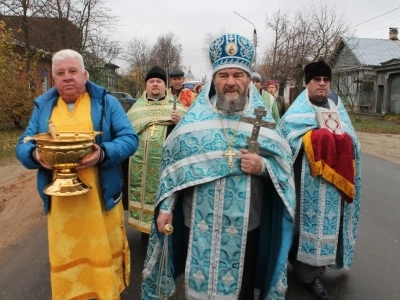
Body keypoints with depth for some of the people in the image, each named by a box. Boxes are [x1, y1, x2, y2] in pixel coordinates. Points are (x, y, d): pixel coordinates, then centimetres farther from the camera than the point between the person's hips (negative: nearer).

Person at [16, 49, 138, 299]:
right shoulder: (42, 107, 10)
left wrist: (103, 154, -25)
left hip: (100, 197, -2)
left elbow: (129, 138, -6)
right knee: (64, 257, 14)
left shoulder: (106, 102, 1)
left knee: (104, 252, 10)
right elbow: (23, 146, 9)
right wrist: (35, 154, -15)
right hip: (60, 201, 3)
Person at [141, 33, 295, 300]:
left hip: (245, 222, 1)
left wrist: (263, 166, -18)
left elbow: (284, 163, 3)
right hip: (198, 220, 0)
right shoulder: (196, 116, 1)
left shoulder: (262, 119, 3)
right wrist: (166, 206, -4)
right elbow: (173, 162, 1)